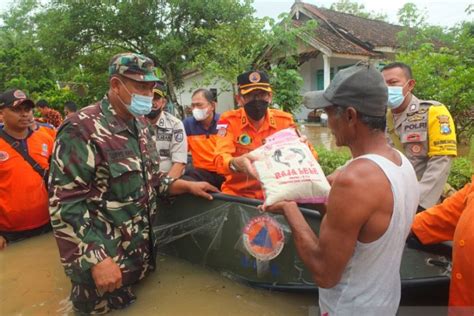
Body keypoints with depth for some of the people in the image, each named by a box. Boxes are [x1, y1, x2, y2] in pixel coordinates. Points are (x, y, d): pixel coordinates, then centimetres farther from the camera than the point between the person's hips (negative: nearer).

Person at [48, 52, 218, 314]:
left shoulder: (140, 124, 6)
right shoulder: (82, 130, -20)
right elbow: (63, 204, -22)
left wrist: (187, 186, 2)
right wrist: (97, 259, -24)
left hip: (143, 250, 8)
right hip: (105, 259, -7)